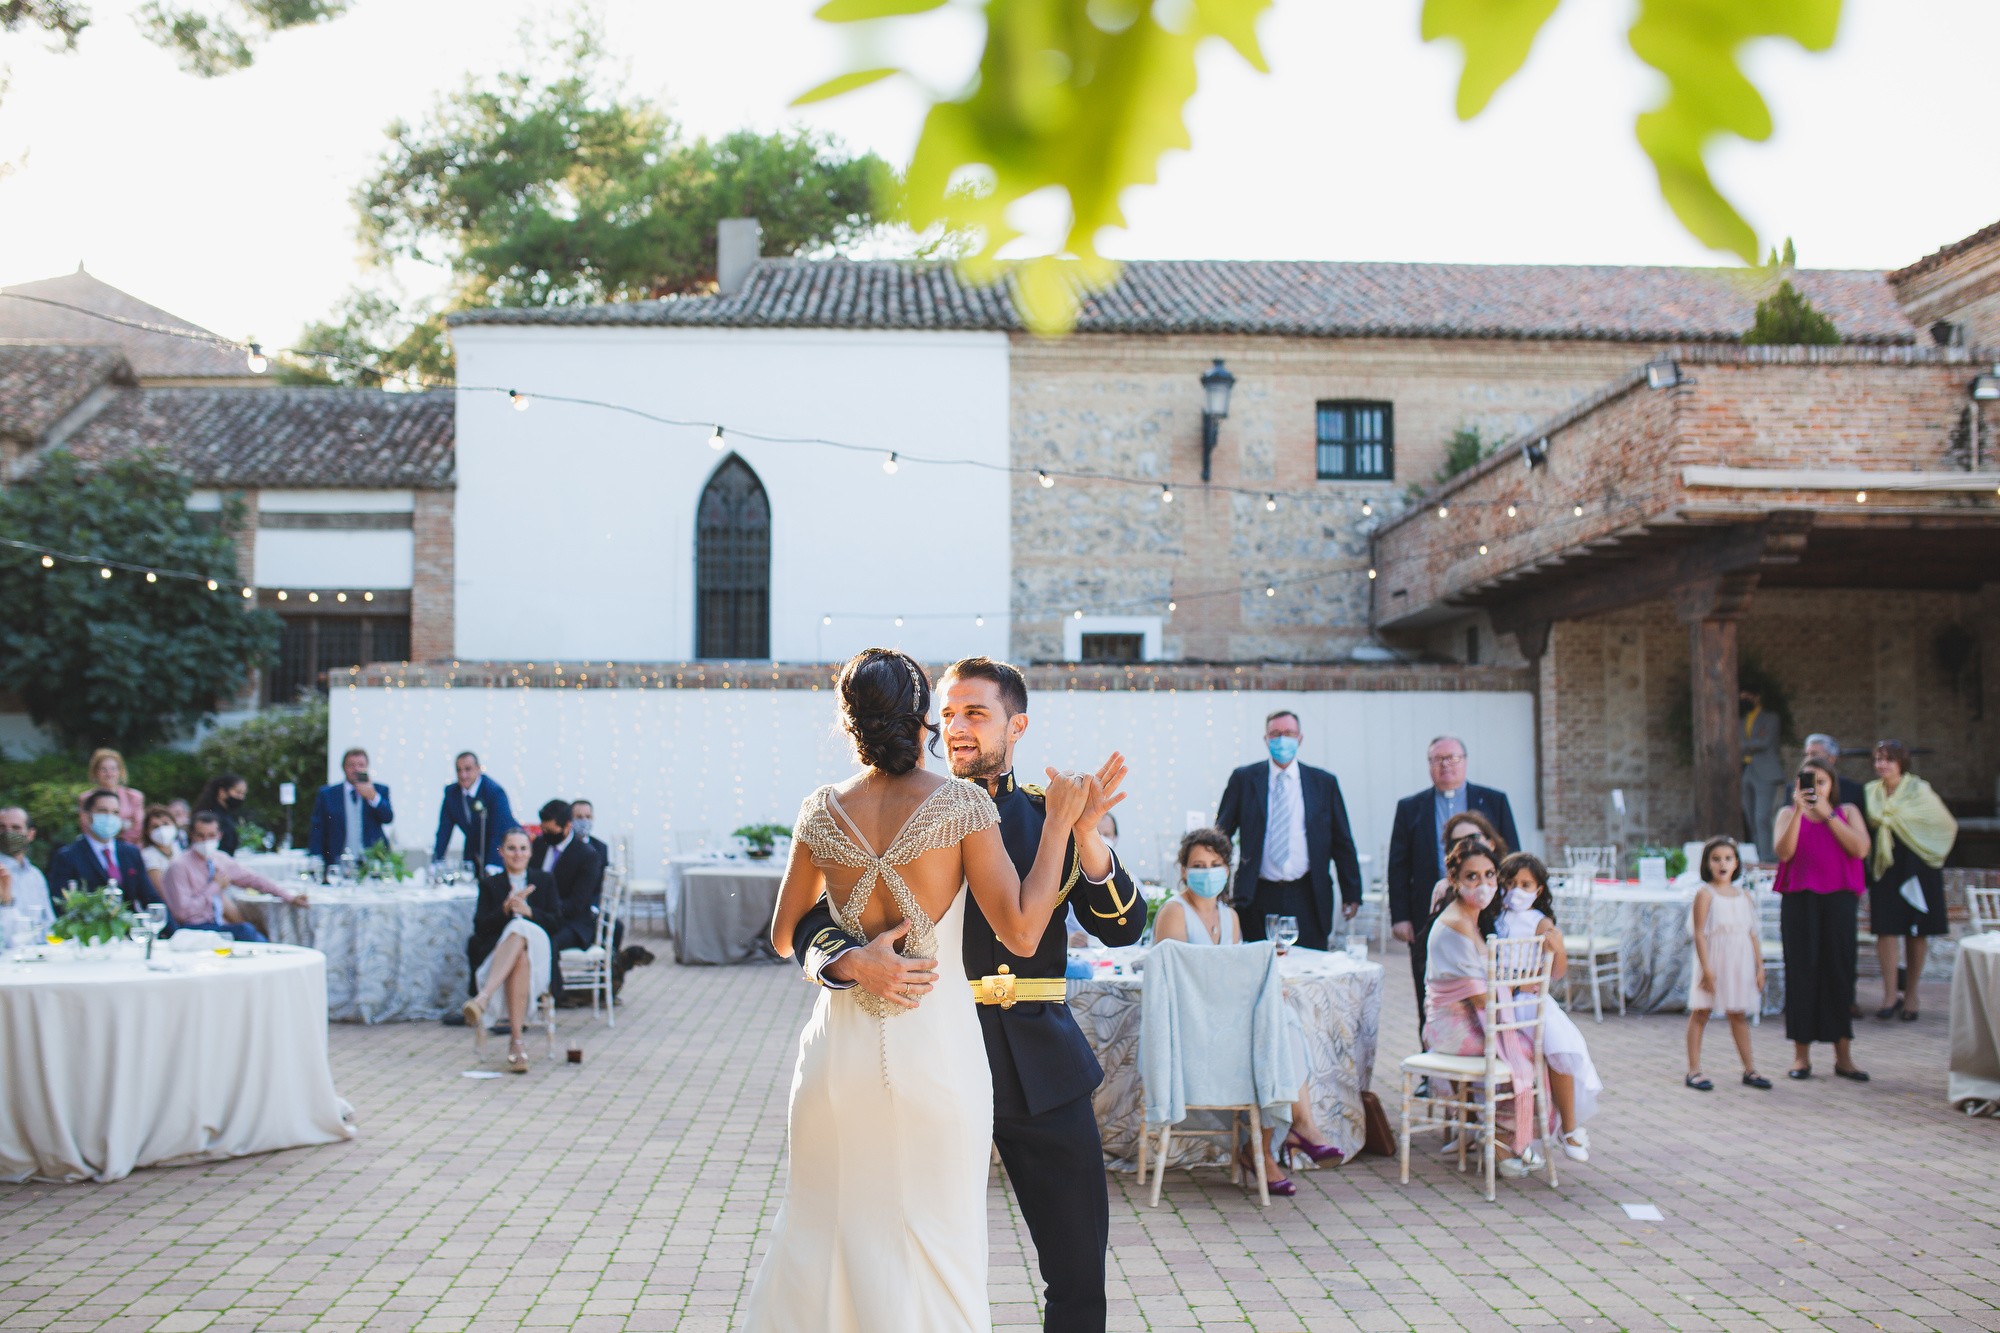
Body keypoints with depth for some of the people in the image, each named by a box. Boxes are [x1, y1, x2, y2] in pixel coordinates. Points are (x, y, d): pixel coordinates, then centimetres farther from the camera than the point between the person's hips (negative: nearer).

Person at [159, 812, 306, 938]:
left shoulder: (221, 859, 10)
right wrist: (215, 886, -10)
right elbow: (183, 911, -15)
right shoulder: (180, 866, -9)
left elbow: (252, 879, 17)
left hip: (218, 925, 6)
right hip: (194, 929, -6)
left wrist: (289, 896, 12)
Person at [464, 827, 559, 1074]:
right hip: (496, 954, 0)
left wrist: (528, 911, -8)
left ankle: (482, 1000, -51)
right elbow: (480, 927, 5)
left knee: (519, 933, -38)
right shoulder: (489, 884, 21)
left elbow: (555, 921, 9)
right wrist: (506, 909, -11)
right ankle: (516, 1041, -48)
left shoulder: (545, 882, 23)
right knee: (520, 959, -39)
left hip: (538, 955, 0)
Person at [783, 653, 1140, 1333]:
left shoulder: (1049, 817, 7)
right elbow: (810, 924, -5)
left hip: (1041, 1066, 2)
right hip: (937, 1064, -2)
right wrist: (852, 961, -27)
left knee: (1079, 1271, 8)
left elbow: (1124, 927, -1)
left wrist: (1085, 836, -16)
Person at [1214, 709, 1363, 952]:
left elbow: (1342, 843, 11)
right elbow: (1221, 834, 11)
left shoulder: (1324, 782, 8)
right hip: (1258, 898, 0)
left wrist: (1352, 894, 8)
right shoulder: (1243, 779, 6)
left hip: (1307, 898, 0)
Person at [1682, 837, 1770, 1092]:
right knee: (1701, 1012, 1)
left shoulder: (1744, 896, 9)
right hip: (1714, 962, -5)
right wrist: (1706, 969, -17)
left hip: (1739, 964, 5)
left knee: (1739, 1015, 13)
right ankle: (1694, 1070, 4)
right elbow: (1699, 933, -11)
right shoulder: (1705, 894, -7)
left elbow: (1752, 934, 12)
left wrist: (1759, 966, 7)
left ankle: (1749, 1070, 19)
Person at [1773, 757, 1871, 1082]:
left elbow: (1860, 848, -6)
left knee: (1839, 970, 1)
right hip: (1800, 899, -1)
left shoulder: (1847, 812, 11)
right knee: (1802, 971, -1)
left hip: (1839, 899, 1)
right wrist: (1799, 811, -14)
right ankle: (1801, 1054, 5)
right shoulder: (1788, 814, 9)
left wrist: (1827, 813, -8)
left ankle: (1843, 1056, 8)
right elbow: (1783, 851, -8)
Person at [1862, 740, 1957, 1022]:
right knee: (1886, 929, -7)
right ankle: (1890, 994, -5)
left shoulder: (1919, 790, -3)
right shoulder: (1870, 793, 5)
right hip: (1883, 867, 2)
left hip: (1916, 867, -2)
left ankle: (1910, 996, 10)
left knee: (1916, 932, 2)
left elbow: (1947, 825, 3)